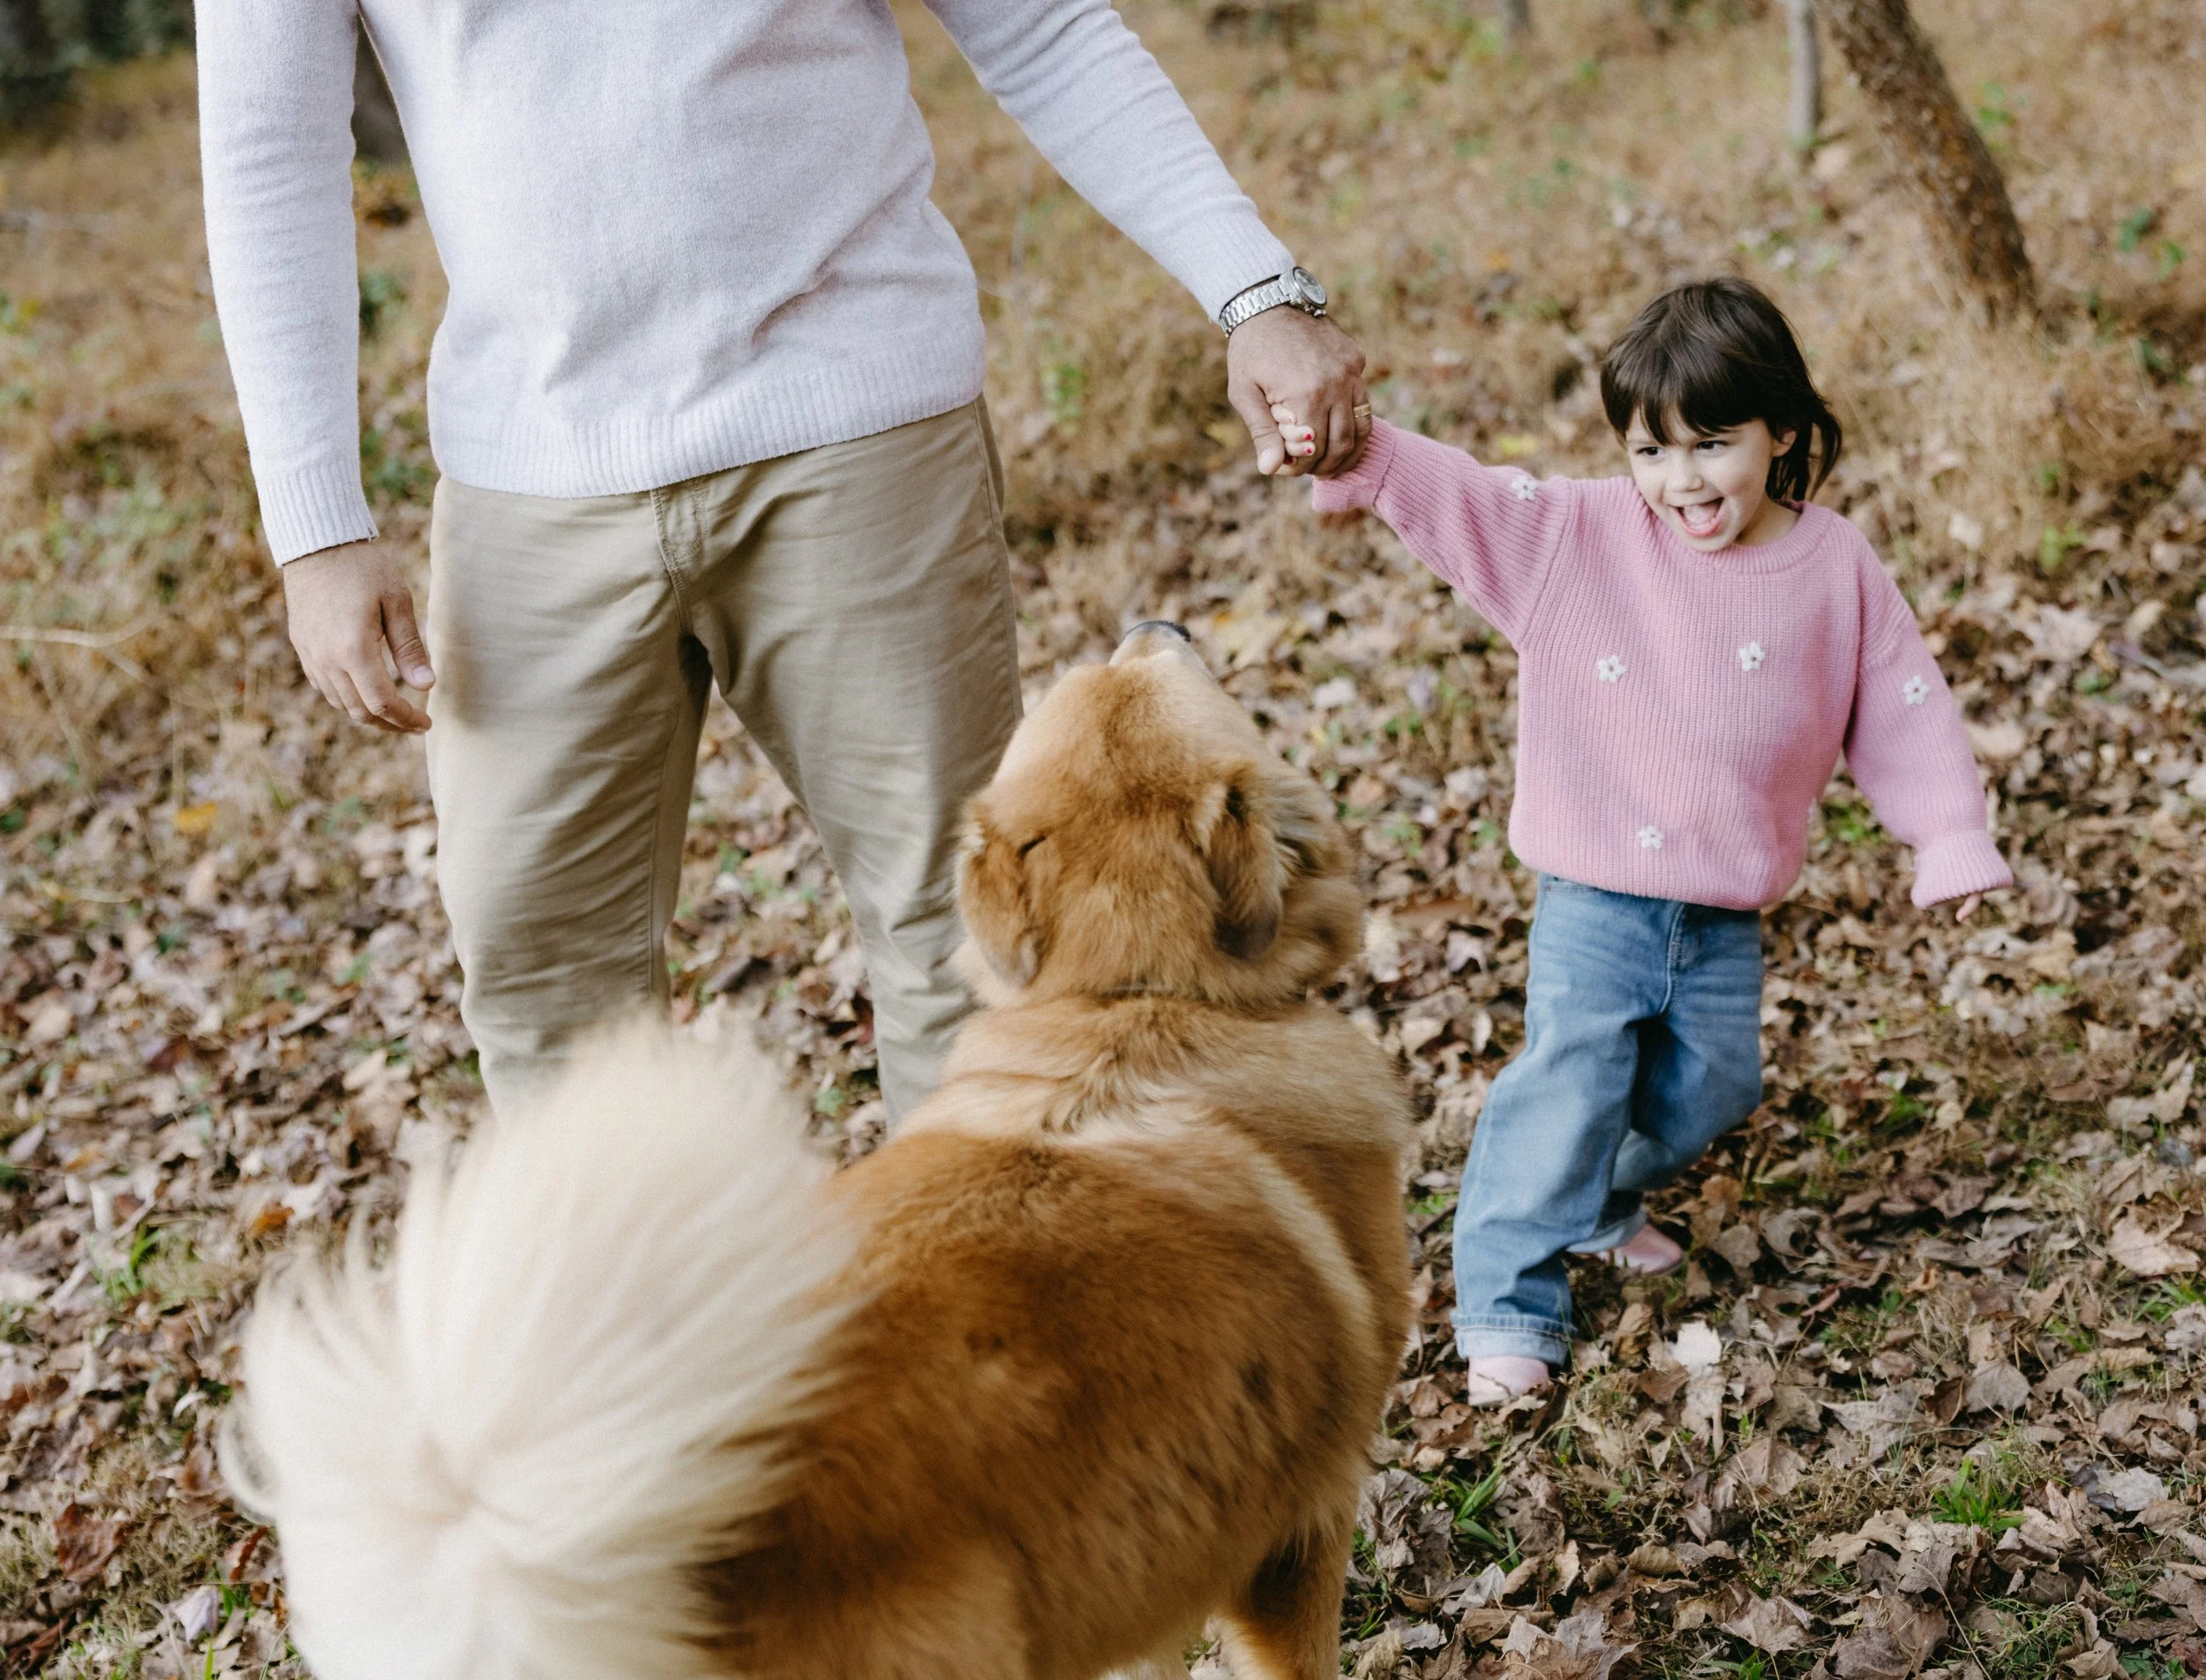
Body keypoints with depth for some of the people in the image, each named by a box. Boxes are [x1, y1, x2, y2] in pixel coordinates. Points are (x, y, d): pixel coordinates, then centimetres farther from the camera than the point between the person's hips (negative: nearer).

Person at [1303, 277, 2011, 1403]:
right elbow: (1445, 493, -16)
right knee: (1569, 1084, -11)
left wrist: (1951, 842, -4)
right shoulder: (1571, 535, -7)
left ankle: (1599, 1210, 41)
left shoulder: (1835, 568, -2)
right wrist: (1357, 456, -34)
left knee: (1710, 1089, 15)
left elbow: (1903, 709, 3)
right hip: (1593, 900, -3)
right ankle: (1510, 1301, 0)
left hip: (1727, 919, 3)